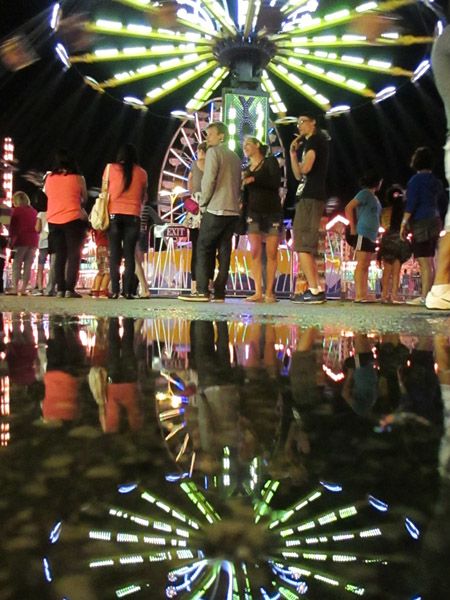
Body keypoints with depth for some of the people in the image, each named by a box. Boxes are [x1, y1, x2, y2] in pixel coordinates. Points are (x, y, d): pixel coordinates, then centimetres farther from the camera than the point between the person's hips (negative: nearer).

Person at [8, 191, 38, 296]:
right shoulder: (34, 211, 15)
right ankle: (24, 289, 0)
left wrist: (11, 240, 2)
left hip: (21, 240, -4)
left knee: (16, 264, -2)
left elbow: (12, 227, -1)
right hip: (33, 241, 4)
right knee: (28, 266, 3)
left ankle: (15, 288, -10)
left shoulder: (16, 210, 3)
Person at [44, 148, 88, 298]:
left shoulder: (48, 178, 7)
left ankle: (60, 289, 4)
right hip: (73, 220, -4)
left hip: (53, 221, 4)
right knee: (74, 255, 0)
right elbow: (84, 199, 9)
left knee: (60, 256, 9)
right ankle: (70, 289, -8)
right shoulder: (78, 178, -2)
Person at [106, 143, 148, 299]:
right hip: (133, 216, 1)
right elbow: (143, 197, 12)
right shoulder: (141, 173, 7)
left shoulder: (111, 168, 5)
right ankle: (128, 291, -2)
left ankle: (115, 291, -3)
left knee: (114, 254, 1)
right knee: (129, 254, 2)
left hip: (114, 215, 0)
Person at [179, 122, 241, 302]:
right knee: (224, 251, 4)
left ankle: (202, 291, -9)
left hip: (216, 209, -7)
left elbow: (209, 180, -12)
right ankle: (219, 293, 2)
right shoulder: (235, 157, 19)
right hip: (233, 210, 7)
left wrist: (203, 204, -3)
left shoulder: (213, 152, -3)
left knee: (204, 248, -3)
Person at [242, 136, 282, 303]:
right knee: (255, 253, -7)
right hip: (254, 213, 3)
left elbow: (276, 182, -14)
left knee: (271, 254, -5)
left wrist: (253, 179, -16)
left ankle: (269, 293, -4)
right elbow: (245, 197, 14)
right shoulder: (246, 170, 15)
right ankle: (258, 292, -6)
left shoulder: (270, 162, 4)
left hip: (272, 212, -3)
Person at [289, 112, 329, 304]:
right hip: (308, 197, 10)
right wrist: (293, 153, 16)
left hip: (310, 198, -10)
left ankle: (314, 291, -16)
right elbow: (298, 175, 22)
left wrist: (301, 160, 5)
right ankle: (317, 289, 12)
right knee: (307, 247, 11)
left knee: (302, 246, -14)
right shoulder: (308, 143, 26)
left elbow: (305, 168, -16)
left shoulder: (313, 140, -4)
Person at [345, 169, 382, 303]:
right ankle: (358, 295, -12)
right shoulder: (365, 193, -6)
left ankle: (364, 295, 8)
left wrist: (376, 234, 13)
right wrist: (353, 228, -15)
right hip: (363, 233, -9)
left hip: (371, 236, 9)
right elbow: (348, 208, -14)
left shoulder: (375, 198, 21)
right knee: (362, 264, -11)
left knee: (366, 266, 6)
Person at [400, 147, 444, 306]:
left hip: (421, 223, -8)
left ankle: (424, 297, -12)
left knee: (424, 261, -11)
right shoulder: (435, 181, 15)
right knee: (430, 261, 11)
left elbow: (411, 204, -15)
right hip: (434, 221, 8)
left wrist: (404, 223, -13)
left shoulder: (416, 180, -8)